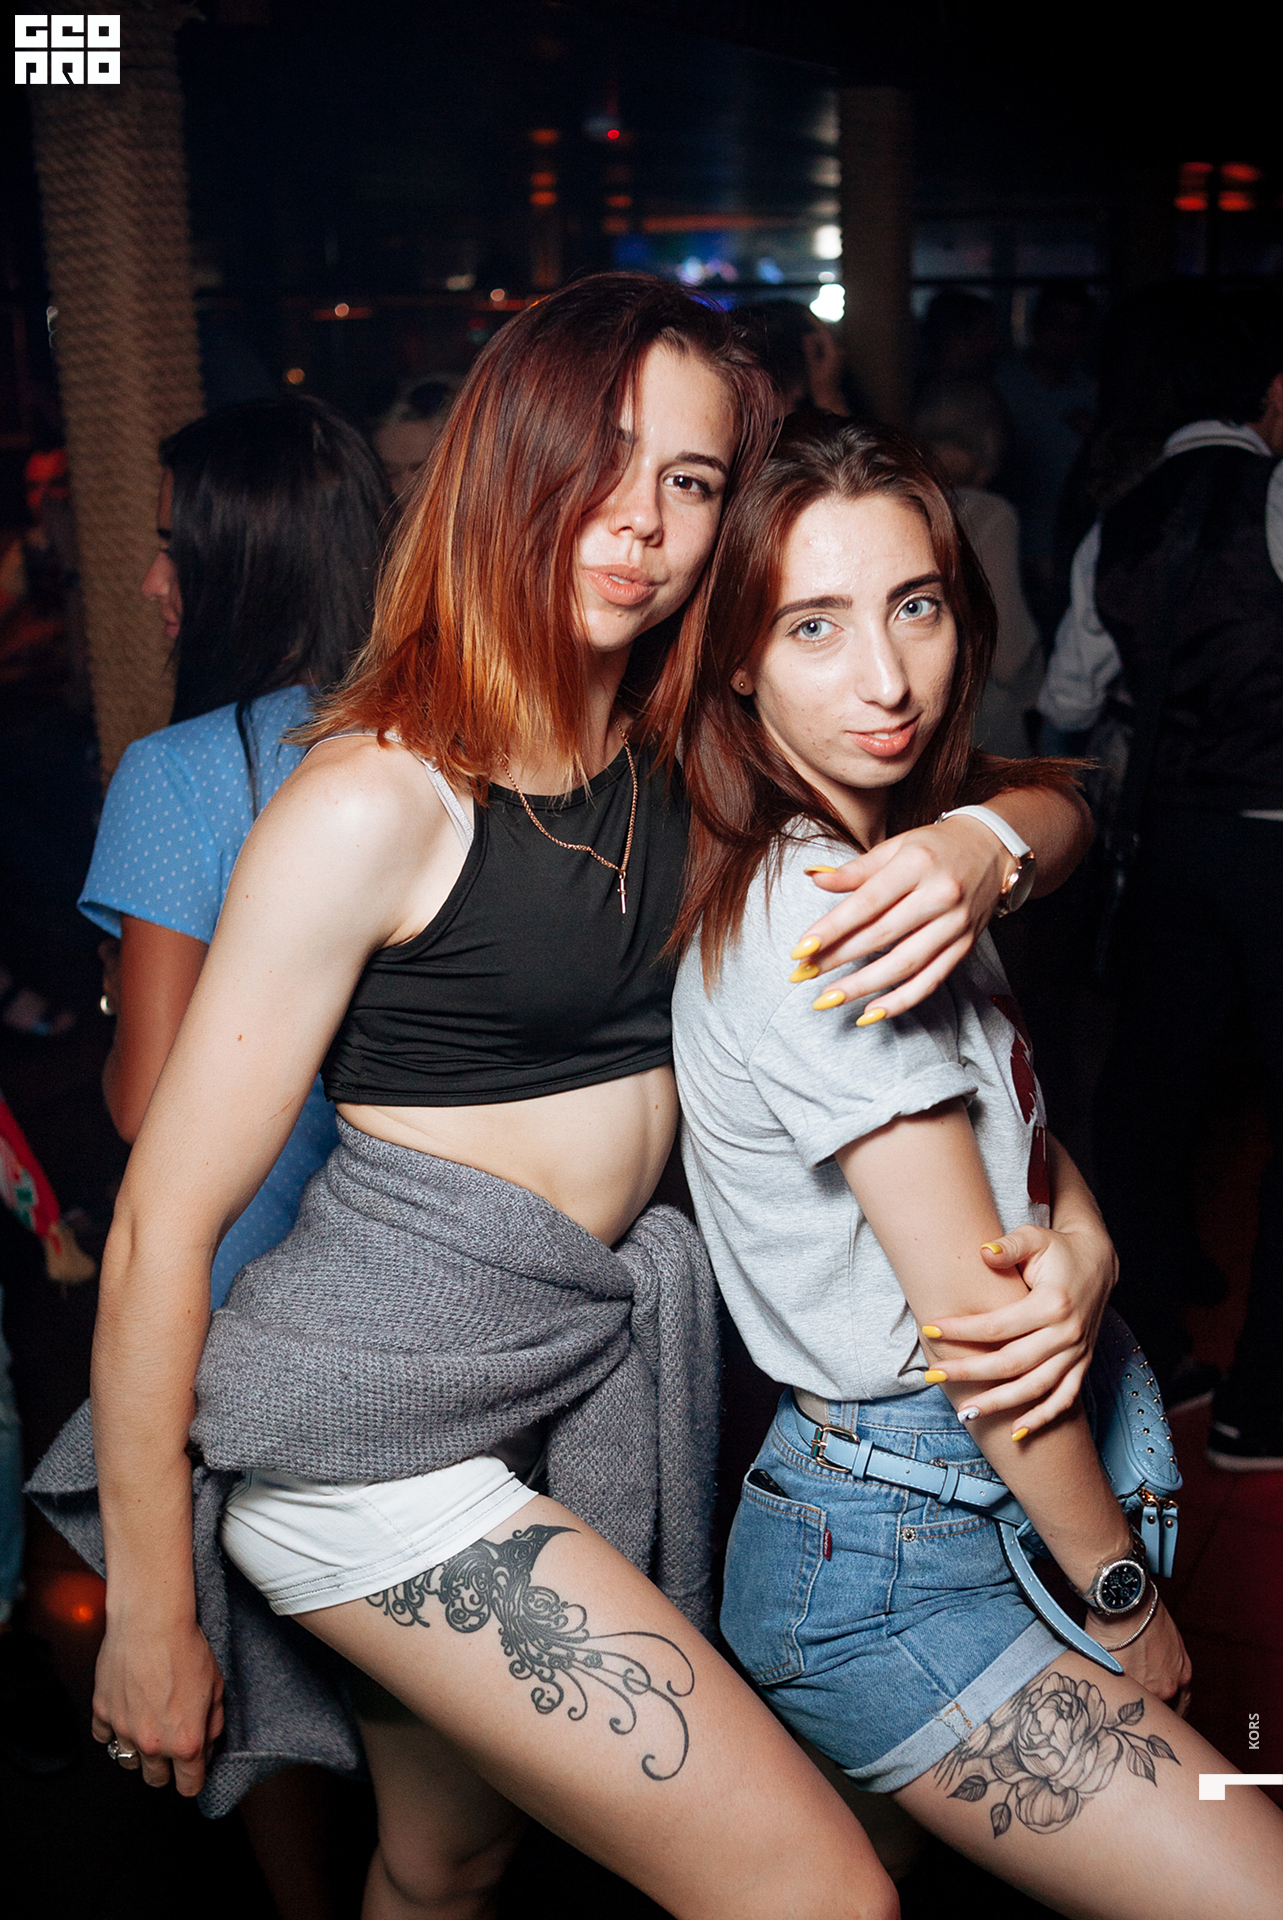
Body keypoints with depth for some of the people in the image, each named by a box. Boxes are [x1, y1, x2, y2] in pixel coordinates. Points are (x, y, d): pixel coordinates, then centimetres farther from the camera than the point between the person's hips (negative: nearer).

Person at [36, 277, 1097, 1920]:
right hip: (374, 1415, -7)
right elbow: (162, 1228, -14)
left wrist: (980, 848, -18)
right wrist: (150, 1620, -7)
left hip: (581, 1388, 7)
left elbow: (1052, 798, 7)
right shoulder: (379, 797, -18)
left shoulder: (689, 755, 2)